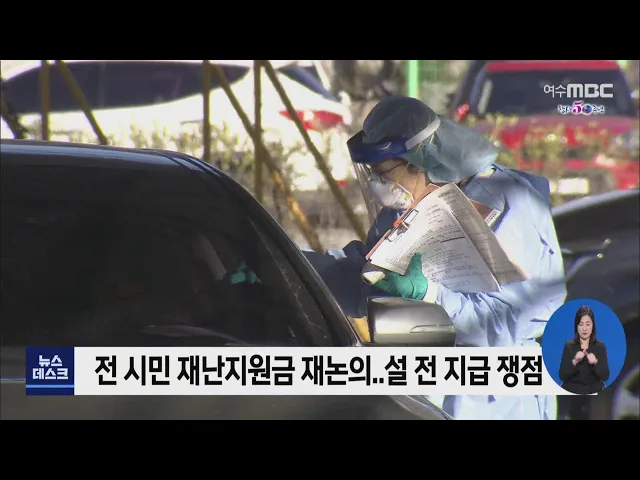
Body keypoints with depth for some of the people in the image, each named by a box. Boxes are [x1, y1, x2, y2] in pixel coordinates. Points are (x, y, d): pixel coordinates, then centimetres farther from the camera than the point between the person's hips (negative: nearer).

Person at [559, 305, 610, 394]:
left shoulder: (600, 346, 2)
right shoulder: (569, 346, 1)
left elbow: (605, 376, -5)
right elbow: (562, 376, -5)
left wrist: (595, 363, -21)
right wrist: (574, 362, -20)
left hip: (594, 393, 1)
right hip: (572, 392, -1)